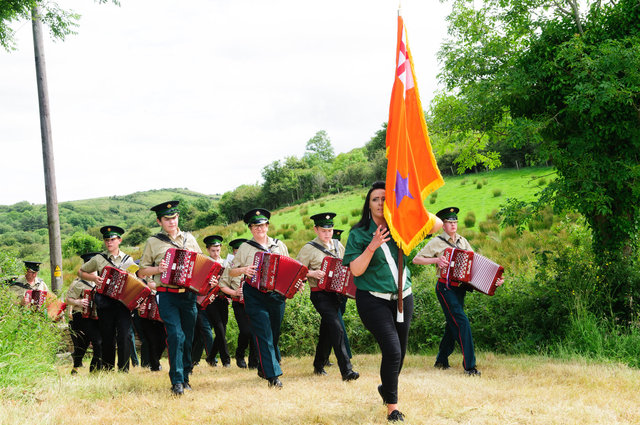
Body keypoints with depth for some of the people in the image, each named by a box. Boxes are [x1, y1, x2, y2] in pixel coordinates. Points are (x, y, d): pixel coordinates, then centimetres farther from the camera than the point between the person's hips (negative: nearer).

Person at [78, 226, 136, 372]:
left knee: (124, 337, -9)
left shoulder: (128, 260, 11)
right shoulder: (98, 259, 7)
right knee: (107, 338, 4)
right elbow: (80, 272, 16)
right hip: (105, 303, 0)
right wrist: (93, 278, -3)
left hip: (124, 302, 0)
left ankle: (123, 370, -3)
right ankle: (107, 370, 15)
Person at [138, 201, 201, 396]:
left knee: (188, 338, 6)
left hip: (188, 294, 3)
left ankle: (185, 378, 19)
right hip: (167, 295, -3)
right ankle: (177, 382, -13)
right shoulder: (153, 242, 6)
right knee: (176, 335, -15)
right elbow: (141, 271, 9)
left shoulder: (189, 238, 14)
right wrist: (158, 269, -9)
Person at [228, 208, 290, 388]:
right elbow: (231, 272, 5)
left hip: (277, 294, 4)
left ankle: (263, 369, 30)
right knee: (264, 334, -12)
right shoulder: (245, 248, 5)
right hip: (255, 295, -3)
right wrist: (243, 270, -14)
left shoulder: (280, 245, 12)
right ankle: (273, 375, -16)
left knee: (274, 334, 10)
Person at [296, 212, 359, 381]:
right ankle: (346, 370, -24)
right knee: (336, 328, -19)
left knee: (327, 331, 15)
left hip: (335, 293, 6)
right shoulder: (309, 248, -5)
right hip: (320, 295, -6)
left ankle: (319, 365, 31)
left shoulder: (338, 246, 11)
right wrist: (313, 273, -21)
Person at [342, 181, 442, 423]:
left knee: (400, 352, 13)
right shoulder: (359, 233, -6)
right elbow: (355, 270, -12)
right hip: (373, 300, -4)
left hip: (402, 298, 4)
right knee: (392, 351, -16)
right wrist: (372, 247, -25)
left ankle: (386, 388, 42)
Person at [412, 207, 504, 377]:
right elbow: (416, 259, -3)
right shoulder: (437, 242, -3)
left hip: (460, 287, 6)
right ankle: (469, 366, -15)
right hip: (446, 288, -6)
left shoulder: (463, 241, 13)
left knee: (453, 325, 11)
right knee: (462, 322, -14)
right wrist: (436, 260, -17)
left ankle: (441, 361, 26)